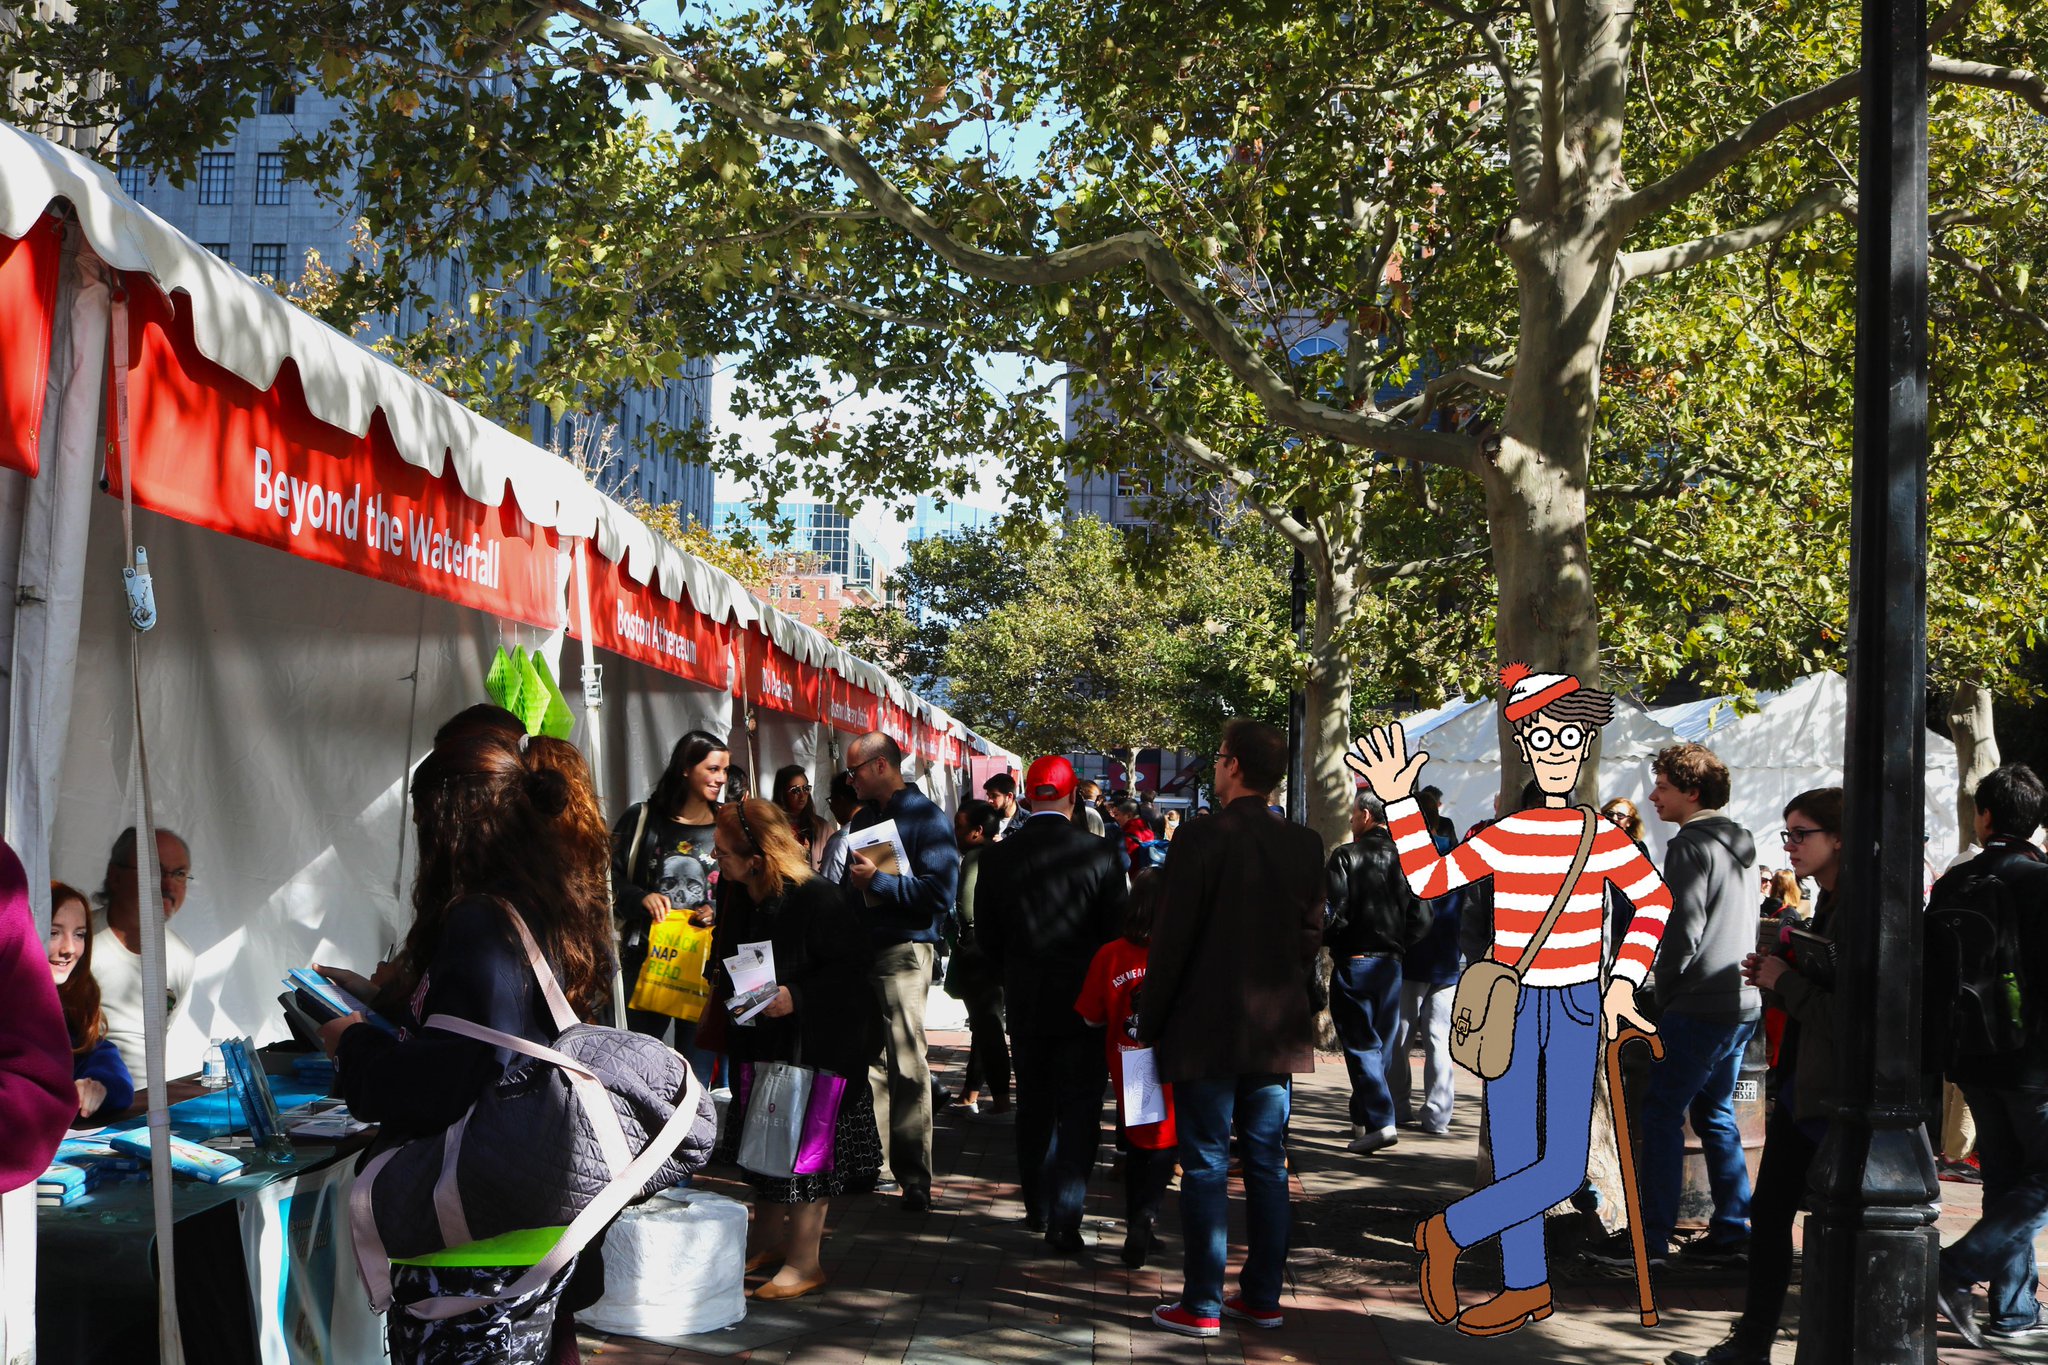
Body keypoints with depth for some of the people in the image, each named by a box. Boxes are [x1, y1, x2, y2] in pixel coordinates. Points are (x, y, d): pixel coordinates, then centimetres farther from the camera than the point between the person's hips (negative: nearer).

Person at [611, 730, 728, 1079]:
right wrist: (641, 899, -15)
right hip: (646, 956, -1)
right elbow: (611, 879, 3)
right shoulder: (642, 819, 2)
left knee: (697, 1071, 4)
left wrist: (717, 912, -8)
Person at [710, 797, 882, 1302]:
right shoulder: (742, 900, 4)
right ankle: (768, 1239, 31)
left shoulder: (820, 900, -21)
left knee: (803, 1145, -5)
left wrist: (797, 997, -28)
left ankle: (804, 1261, 3)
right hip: (760, 1043, 8)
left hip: (816, 1047, -8)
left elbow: (850, 970, -20)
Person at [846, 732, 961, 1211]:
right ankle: (874, 1163, 16)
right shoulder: (864, 818, 19)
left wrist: (878, 881, -17)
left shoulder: (927, 818, -6)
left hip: (904, 951, -8)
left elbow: (940, 890, -17)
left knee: (907, 1065, -7)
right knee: (867, 1059, 9)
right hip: (861, 950, 8)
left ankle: (914, 1176, -3)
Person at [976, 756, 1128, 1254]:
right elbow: (1117, 931, -6)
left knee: (1033, 1106, 17)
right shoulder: (1100, 853, -12)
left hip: (1025, 1004, 3)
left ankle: (1037, 1207, 28)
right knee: (1078, 1111, 3)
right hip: (1083, 1003, -3)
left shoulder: (998, 855, -5)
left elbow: (987, 935, 3)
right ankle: (1064, 1220, -3)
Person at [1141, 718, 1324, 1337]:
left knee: (1205, 1169, 1)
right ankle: (1263, 1298, 17)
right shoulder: (1305, 846, 3)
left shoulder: (1203, 836, -13)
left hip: (1206, 1031, -5)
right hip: (1278, 1031, 5)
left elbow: (1172, 937, -12)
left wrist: (1149, 1022, -3)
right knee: (1267, 1167, 11)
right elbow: (1312, 937, 7)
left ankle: (1202, 1306, 4)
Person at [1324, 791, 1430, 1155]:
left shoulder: (1346, 856, -11)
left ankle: (1379, 1121, -12)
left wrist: (1322, 941, 3)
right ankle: (1362, 1117, 23)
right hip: (1390, 965, 5)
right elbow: (1421, 919, 1)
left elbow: (1333, 913, -16)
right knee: (1381, 1044, 14)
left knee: (1361, 1044, -1)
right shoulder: (1405, 859, 3)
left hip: (1353, 963, -5)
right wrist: (1398, 946, 13)